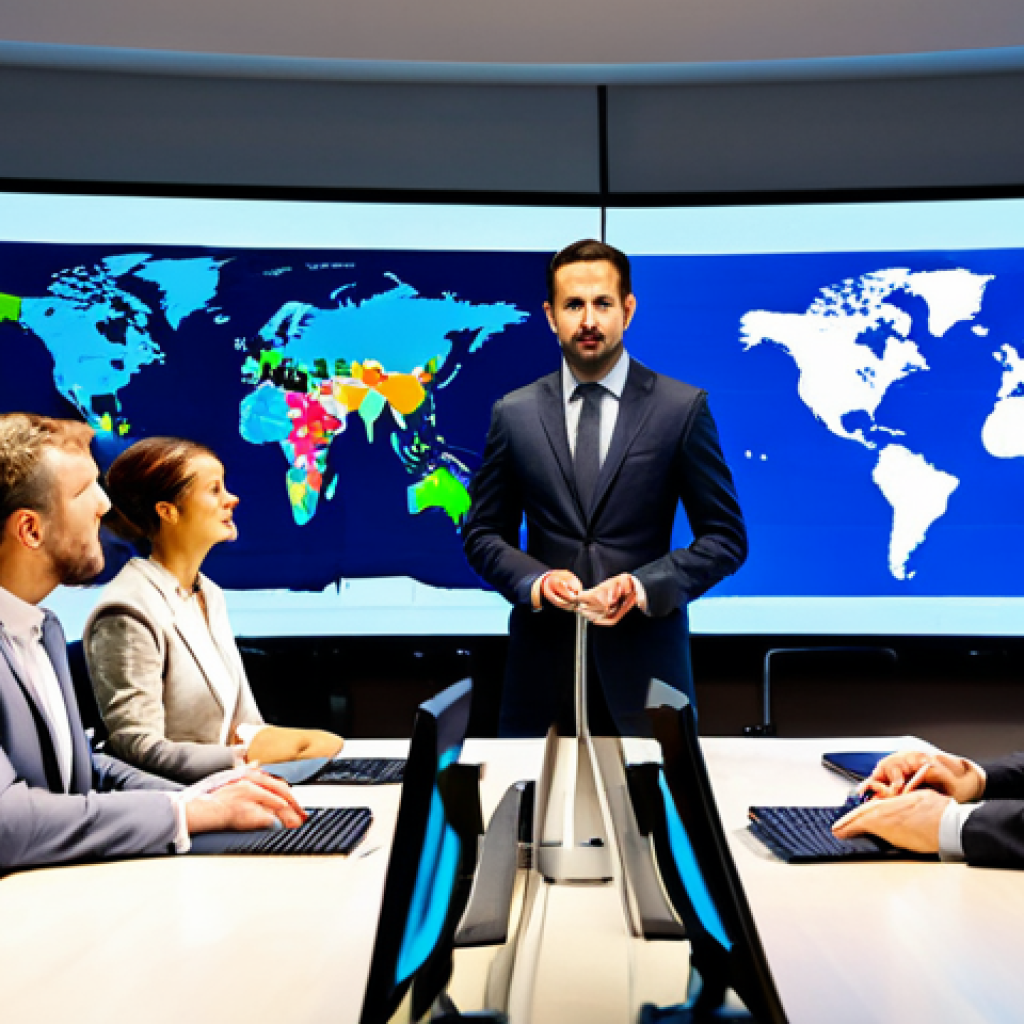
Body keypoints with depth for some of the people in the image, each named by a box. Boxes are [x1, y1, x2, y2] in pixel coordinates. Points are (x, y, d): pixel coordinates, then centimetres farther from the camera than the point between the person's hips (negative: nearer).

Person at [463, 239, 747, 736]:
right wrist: (534, 580, -9)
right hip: (542, 659, 2)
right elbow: (482, 533, 11)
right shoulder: (513, 414, 5)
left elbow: (726, 537, 1)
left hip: (645, 660, -1)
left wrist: (644, 584, -14)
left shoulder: (683, 407, -1)